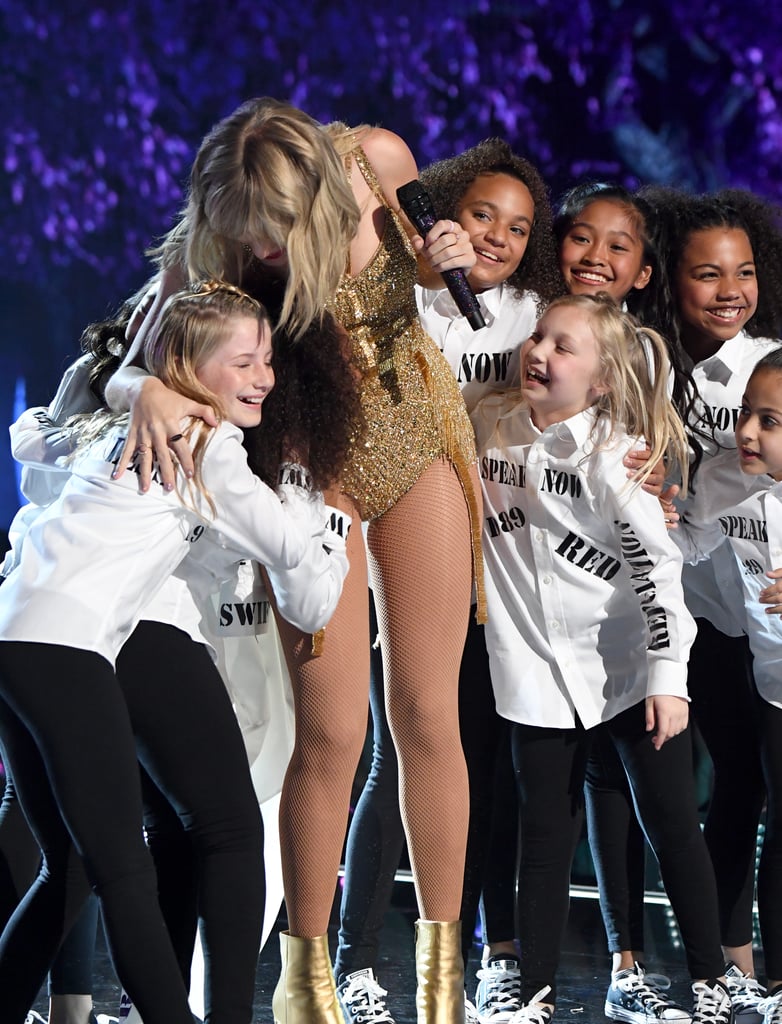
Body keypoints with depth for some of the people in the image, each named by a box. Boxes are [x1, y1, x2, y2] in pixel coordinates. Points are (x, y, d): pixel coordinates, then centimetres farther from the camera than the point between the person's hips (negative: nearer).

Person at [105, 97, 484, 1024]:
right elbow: (127, 370, -16)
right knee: (331, 728, -7)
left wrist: (444, 258, -16)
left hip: (419, 438, 2)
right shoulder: (205, 248, -19)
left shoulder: (378, 158, -16)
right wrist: (150, 392, -40)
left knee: (426, 713, 3)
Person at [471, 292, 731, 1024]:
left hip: (629, 669, -3)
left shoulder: (613, 454, -10)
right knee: (545, 836, 7)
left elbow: (658, 566, -11)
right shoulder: (491, 424, 1)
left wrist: (669, 676, -14)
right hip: (538, 675, 3)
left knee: (671, 825, 4)